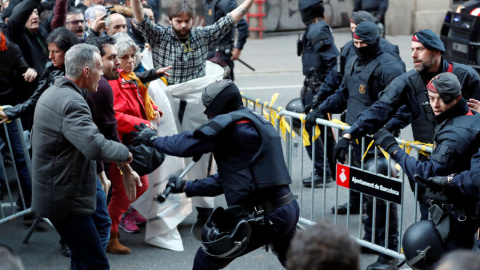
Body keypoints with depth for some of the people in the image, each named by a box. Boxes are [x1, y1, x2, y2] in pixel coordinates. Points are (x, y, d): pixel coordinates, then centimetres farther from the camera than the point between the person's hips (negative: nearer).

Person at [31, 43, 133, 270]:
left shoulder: (52, 93, 11)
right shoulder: (72, 102, -23)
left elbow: (35, 137, 23)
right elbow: (95, 146, -36)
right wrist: (125, 152, -18)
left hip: (54, 190, 11)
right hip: (66, 198, -11)